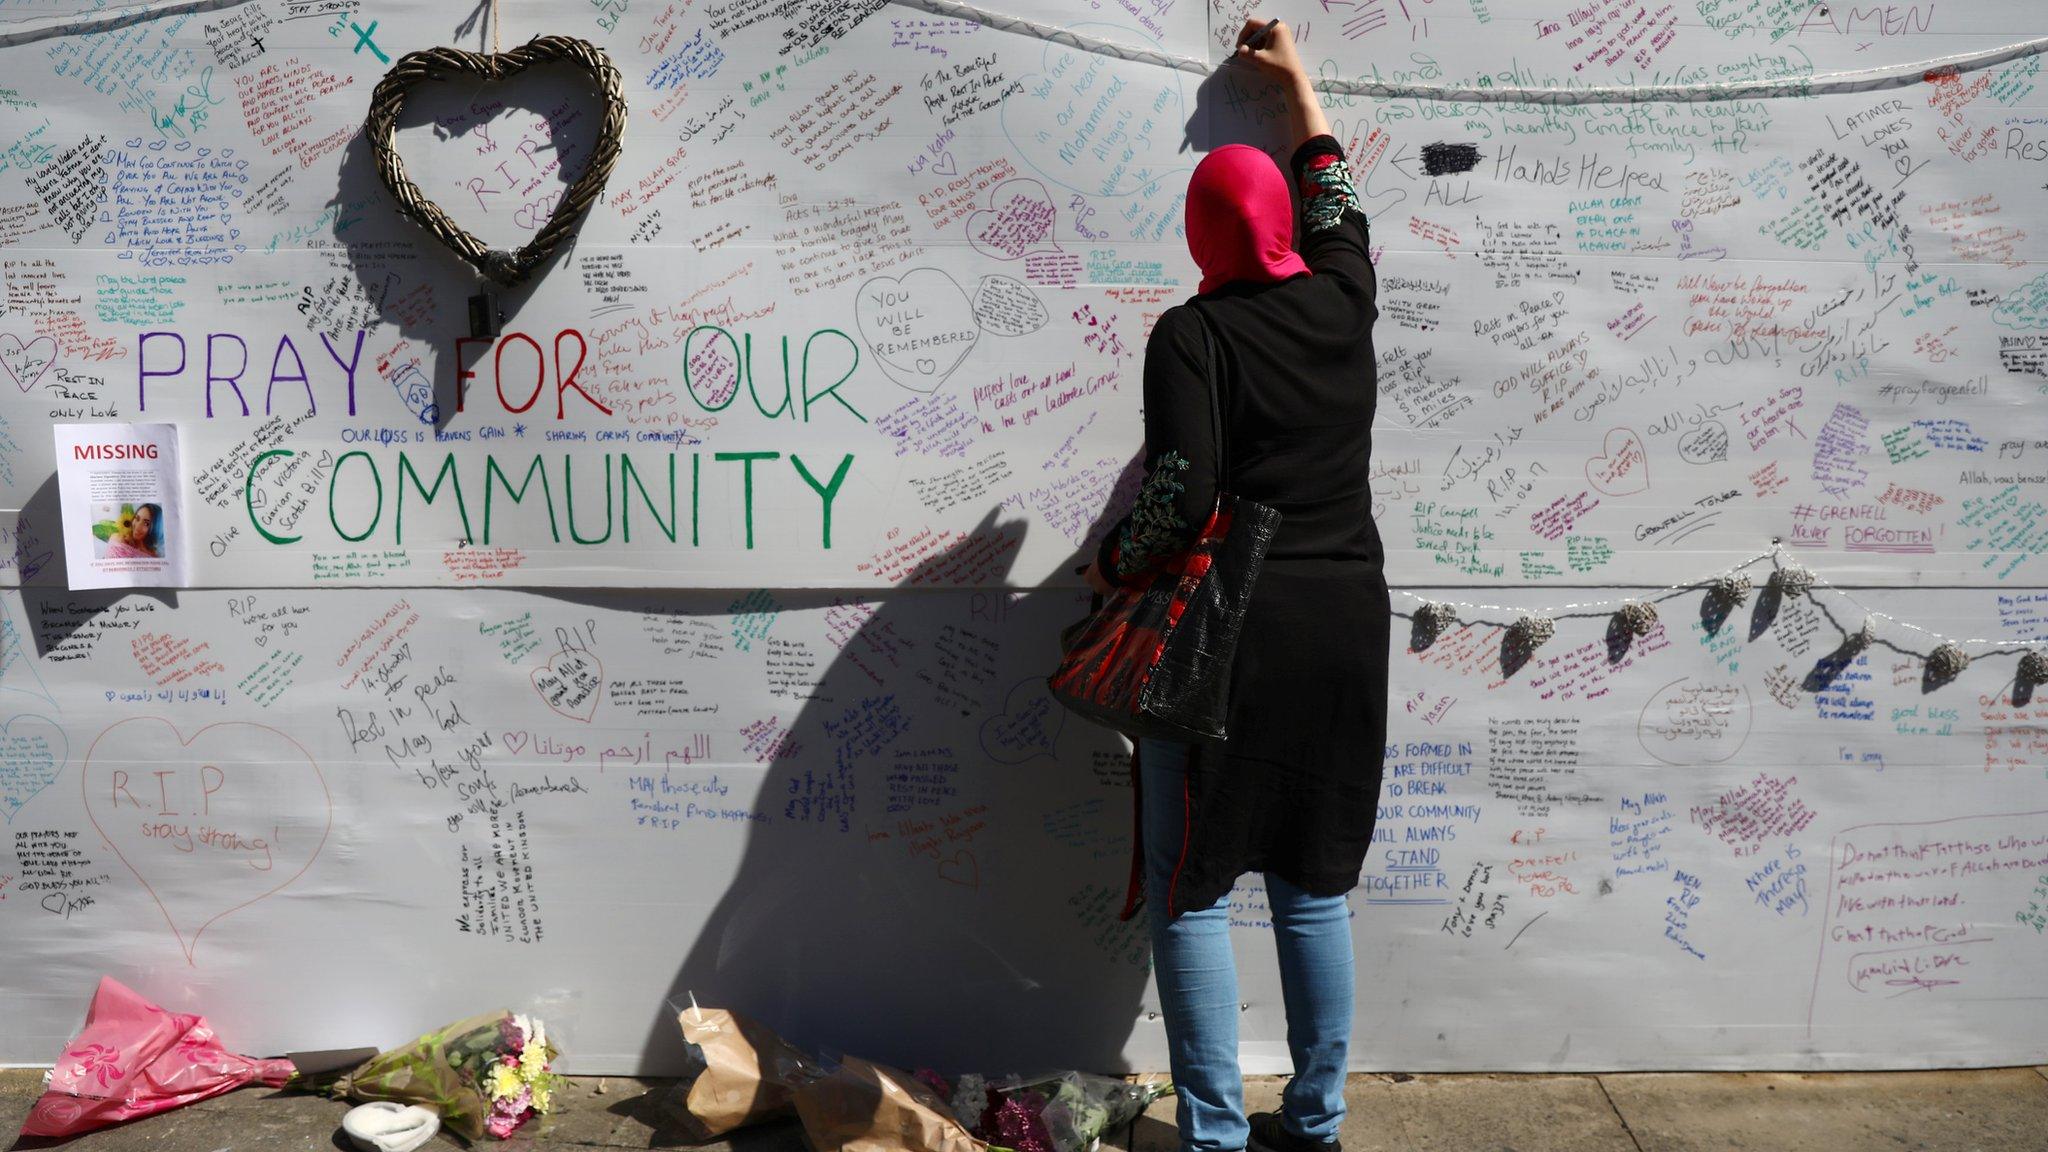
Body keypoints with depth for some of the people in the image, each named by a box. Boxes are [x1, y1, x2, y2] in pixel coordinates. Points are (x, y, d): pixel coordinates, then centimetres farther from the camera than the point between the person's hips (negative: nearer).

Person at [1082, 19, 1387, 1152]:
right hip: (1346, 617, 6)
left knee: (1190, 888, 5)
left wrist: (1110, 563, -1)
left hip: (1227, 627, -5)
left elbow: (1183, 488, -19)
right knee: (1314, 881, 15)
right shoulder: (1341, 303, 6)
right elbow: (1335, 201, 27)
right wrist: (1298, 82, 39)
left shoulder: (1189, 334, -8)